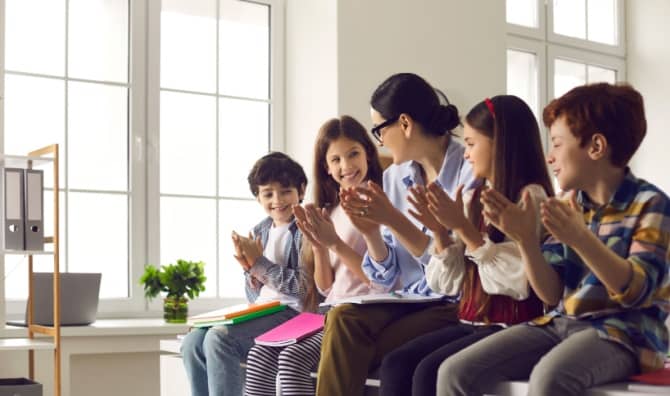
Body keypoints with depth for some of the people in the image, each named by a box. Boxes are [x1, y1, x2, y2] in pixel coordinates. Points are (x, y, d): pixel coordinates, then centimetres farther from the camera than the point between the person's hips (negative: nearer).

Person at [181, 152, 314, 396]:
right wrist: (248, 268, -4)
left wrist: (259, 263, -12)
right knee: (192, 342, -12)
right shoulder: (260, 232, 16)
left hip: (291, 313, -7)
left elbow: (305, 288, -14)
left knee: (219, 337, -27)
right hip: (261, 313, 8)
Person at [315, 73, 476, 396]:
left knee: (347, 352, -23)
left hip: (458, 306, -5)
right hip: (408, 303, 6)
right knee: (342, 318, -25)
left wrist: (393, 219, -19)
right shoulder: (393, 178, 11)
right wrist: (371, 232, -7)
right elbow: (387, 278, 11)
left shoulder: (469, 170, -9)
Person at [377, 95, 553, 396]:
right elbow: (450, 283, 13)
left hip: (512, 326, -7)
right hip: (472, 323, 7)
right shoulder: (474, 200, 14)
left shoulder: (530, 198, -8)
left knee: (430, 371, -25)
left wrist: (464, 228, -18)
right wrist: (440, 232, -4)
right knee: (395, 364, -14)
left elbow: (519, 280, -19)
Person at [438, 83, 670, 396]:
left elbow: (638, 292, -18)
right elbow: (552, 294, 6)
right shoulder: (567, 205, 11)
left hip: (623, 332, -6)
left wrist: (581, 239, -30)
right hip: (562, 324, 6)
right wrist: (525, 238, -10)